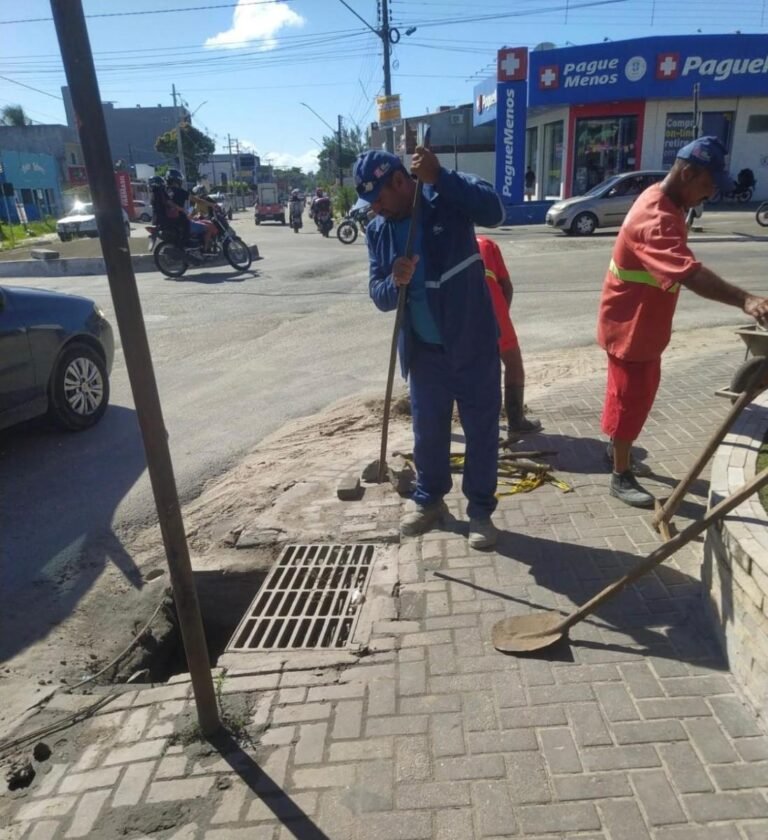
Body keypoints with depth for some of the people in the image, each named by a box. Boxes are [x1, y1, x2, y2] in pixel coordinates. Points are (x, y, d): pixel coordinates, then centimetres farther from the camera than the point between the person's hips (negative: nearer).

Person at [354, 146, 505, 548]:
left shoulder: (449, 196, -9)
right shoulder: (377, 230, 3)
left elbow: (494, 212, -28)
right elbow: (378, 295, 1)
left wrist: (439, 177, -32)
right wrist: (395, 282, -22)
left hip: (471, 341, -4)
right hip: (423, 348, 4)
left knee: (481, 427, 6)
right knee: (427, 429, 15)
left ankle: (481, 510, 23)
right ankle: (429, 499, 36)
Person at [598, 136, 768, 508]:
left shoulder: (665, 203, 6)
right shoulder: (655, 218, -29)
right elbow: (691, 273, -44)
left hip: (646, 323, 10)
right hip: (629, 325, -10)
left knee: (639, 393, 21)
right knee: (630, 398, 0)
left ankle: (618, 449, 39)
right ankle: (621, 477, 14)